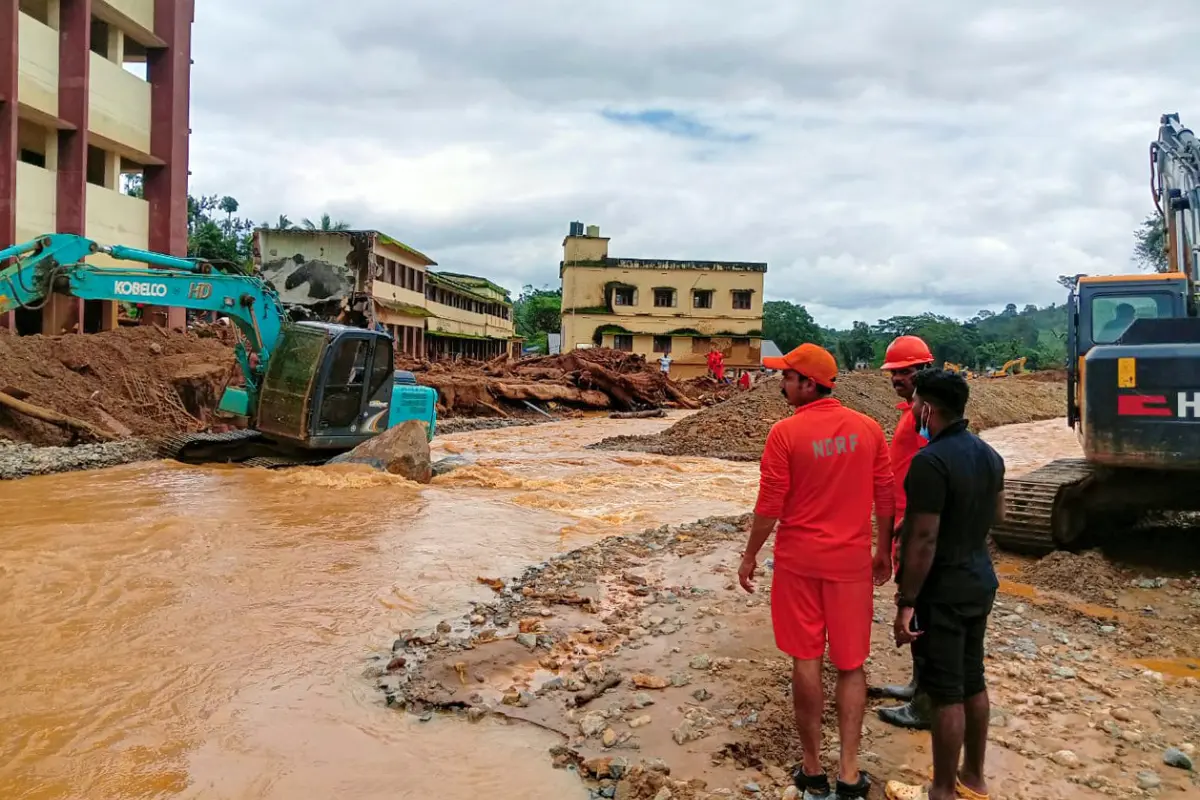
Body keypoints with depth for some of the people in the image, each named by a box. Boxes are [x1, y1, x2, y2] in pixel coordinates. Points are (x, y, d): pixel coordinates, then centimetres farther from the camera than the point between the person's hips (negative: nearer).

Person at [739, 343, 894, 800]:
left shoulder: (785, 433, -13)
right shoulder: (868, 428, -2)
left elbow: (770, 505, -11)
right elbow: (885, 498, 4)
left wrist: (750, 556, 2)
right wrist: (883, 552, 17)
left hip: (798, 561, -2)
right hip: (852, 561, 3)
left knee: (806, 662, 9)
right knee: (850, 665, 12)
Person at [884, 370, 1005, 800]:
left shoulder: (930, 461, -24)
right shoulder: (989, 454, 4)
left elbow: (923, 540, -24)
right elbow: (996, 514, 18)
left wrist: (906, 601, -18)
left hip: (942, 591, -9)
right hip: (980, 581, 9)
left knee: (946, 692, 3)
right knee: (973, 682, 19)